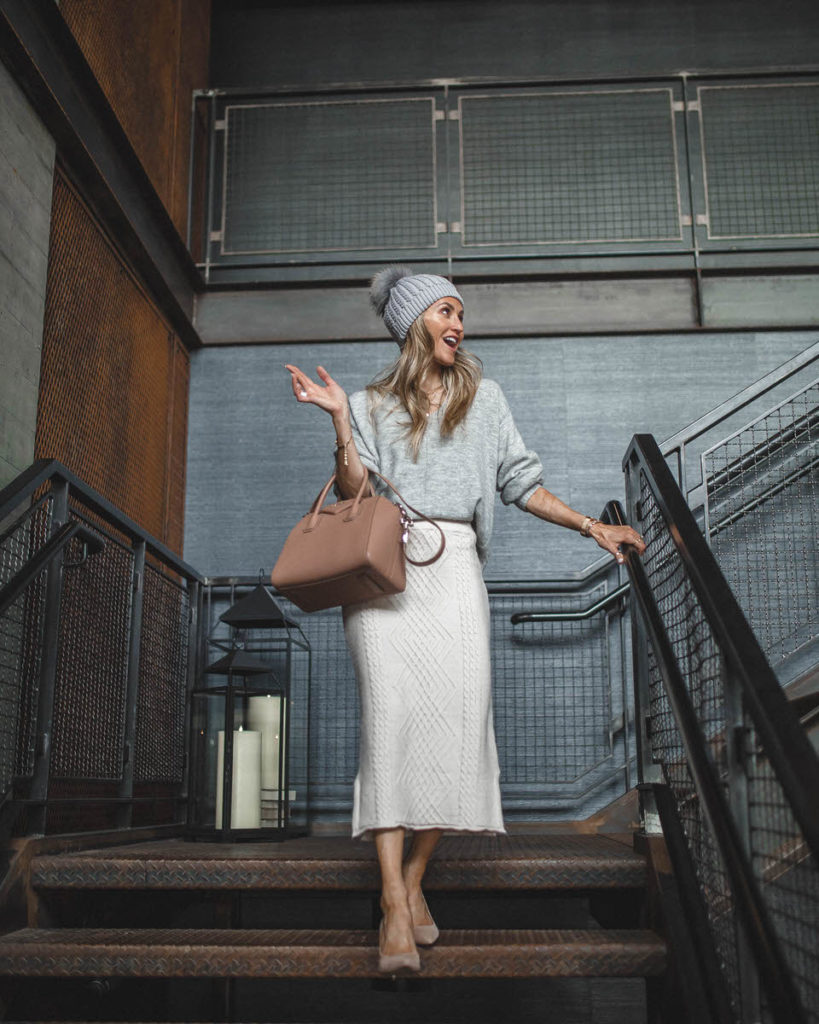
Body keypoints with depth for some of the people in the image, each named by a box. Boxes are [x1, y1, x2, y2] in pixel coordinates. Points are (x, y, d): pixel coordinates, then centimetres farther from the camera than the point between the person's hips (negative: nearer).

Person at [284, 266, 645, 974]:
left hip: (456, 568, 2)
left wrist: (592, 528, 14)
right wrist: (340, 420, -6)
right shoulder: (375, 404, 16)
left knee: (459, 716, -14)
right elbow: (354, 491, 4)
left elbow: (521, 483, 19)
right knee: (391, 712, -17)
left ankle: (414, 881, 1)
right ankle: (395, 910, -19)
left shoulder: (482, 396, 21)